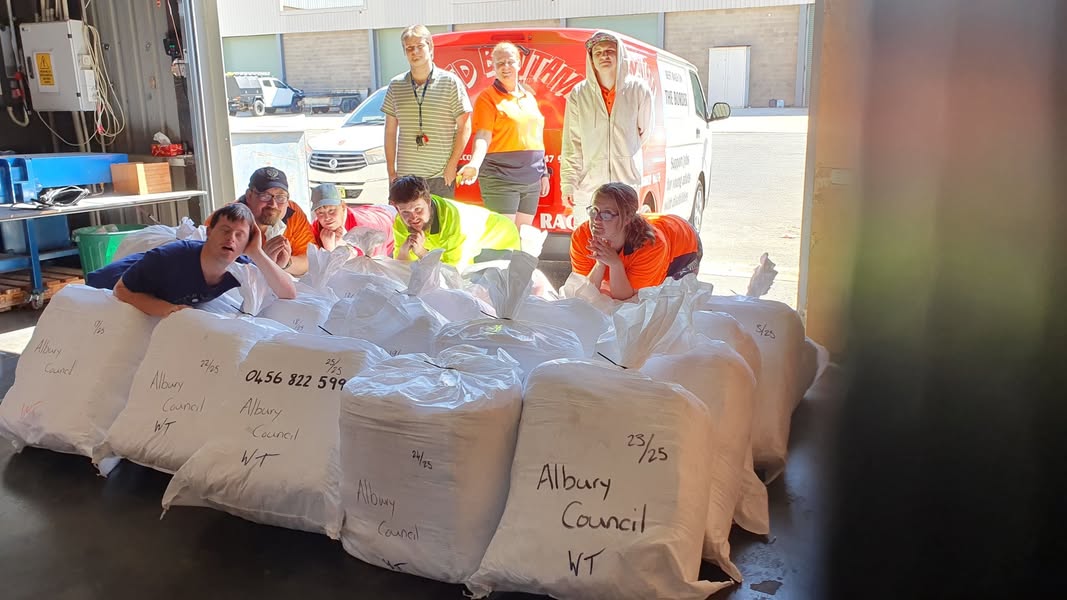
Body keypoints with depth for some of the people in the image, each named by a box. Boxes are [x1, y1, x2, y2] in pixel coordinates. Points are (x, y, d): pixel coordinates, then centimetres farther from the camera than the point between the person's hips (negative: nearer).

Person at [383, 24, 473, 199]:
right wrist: (391, 170, 6)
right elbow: (390, 131, 12)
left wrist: (452, 165, -8)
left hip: (441, 176, -2)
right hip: (405, 176, 3)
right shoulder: (396, 86, 9)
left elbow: (464, 127, -1)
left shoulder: (450, 83, 0)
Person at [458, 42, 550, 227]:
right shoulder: (487, 97, -4)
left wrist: (544, 173, 18)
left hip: (531, 178, 6)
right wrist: (474, 164, -33)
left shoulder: (529, 96, 15)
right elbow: (482, 137, -15)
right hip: (500, 179, -6)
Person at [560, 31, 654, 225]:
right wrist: (568, 184, -6)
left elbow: (645, 131, 16)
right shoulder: (578, 95, 0)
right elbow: (571, 145, -1)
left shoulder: (639, 90, 1)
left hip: (627, 183, 0)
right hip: (587, 186, 0)